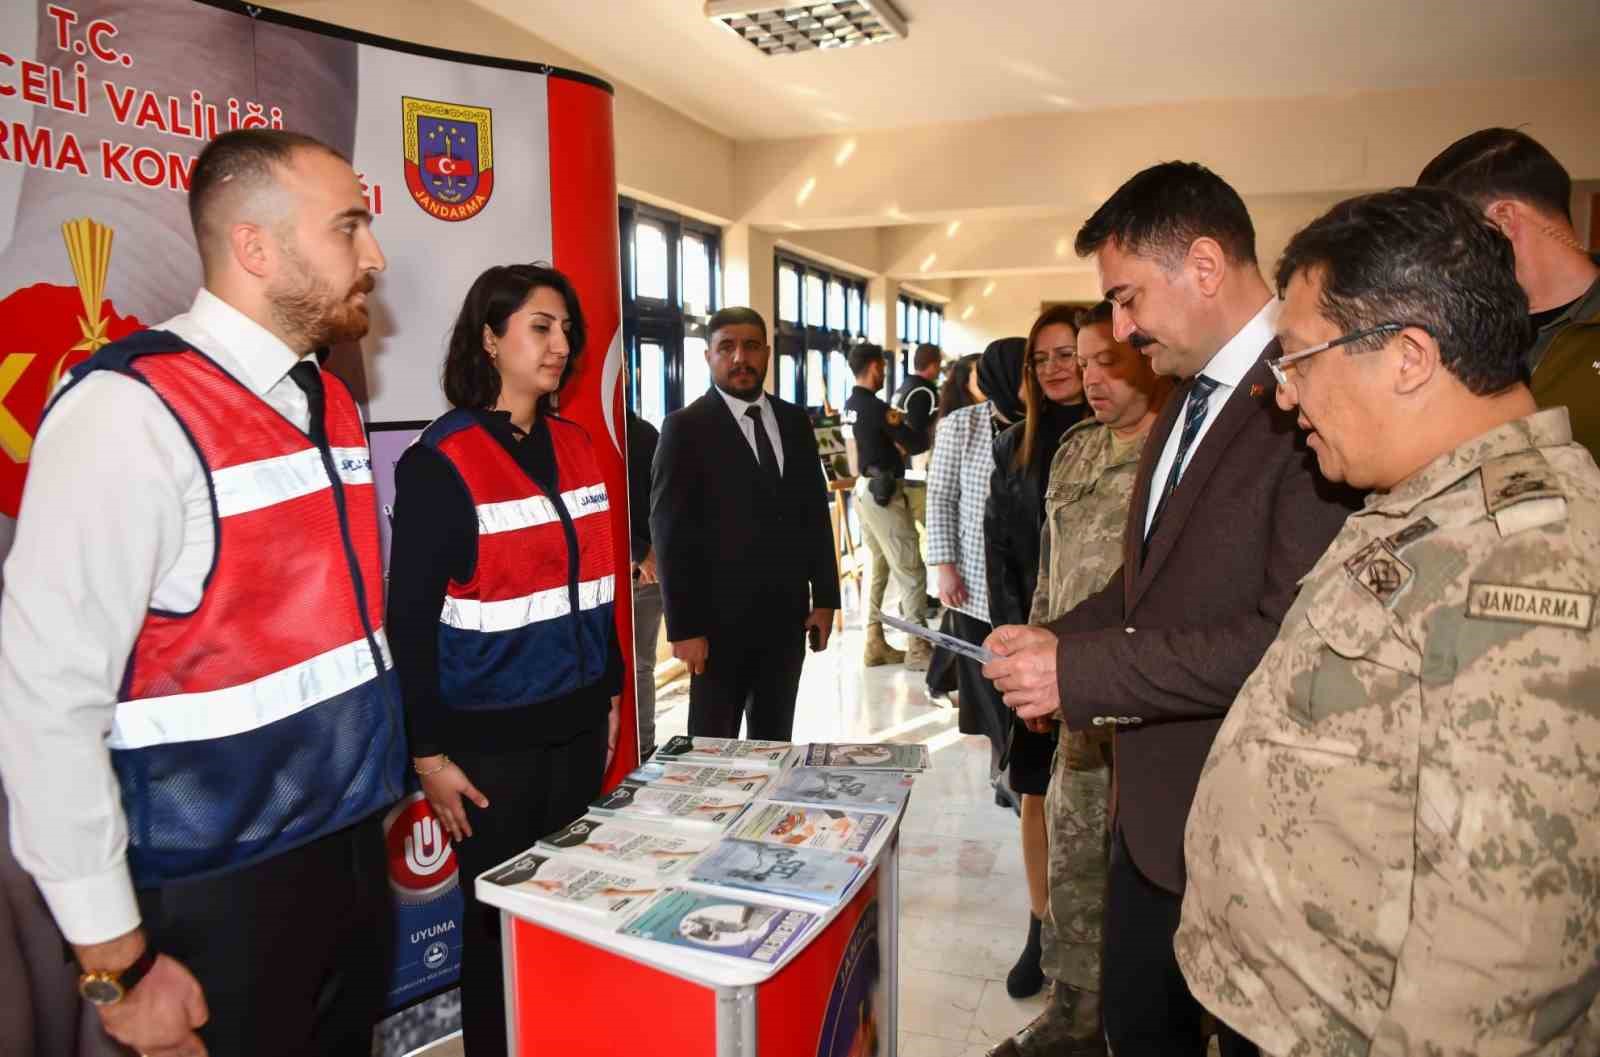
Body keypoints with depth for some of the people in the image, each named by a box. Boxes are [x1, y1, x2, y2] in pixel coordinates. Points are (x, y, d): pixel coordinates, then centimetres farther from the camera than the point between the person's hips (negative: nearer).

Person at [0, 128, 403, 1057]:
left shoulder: (334, 405, 6)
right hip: (220, 895, -7)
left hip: (354, 852, 7)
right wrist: (116, 961, -14)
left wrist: (374, 801, 16)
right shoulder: (132, 409, -18)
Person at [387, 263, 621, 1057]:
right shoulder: (439, 463, -11)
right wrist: (427, 752, -11)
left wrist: (608, 694, 13)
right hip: (491, 736, -5)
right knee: (502, 915, 10)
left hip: (575, 724, 6)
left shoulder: (574, 446, 7)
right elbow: (409, 620, -11)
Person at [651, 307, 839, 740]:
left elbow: (816, 513, 12)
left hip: (787, 613, 5)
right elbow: (670, 533, -10)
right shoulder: (685, 428, -7)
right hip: (720, 617, -4)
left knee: (775, 741, 15)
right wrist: (684, 627, -14)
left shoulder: (795, 421, 9)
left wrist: (825, 598, 7)